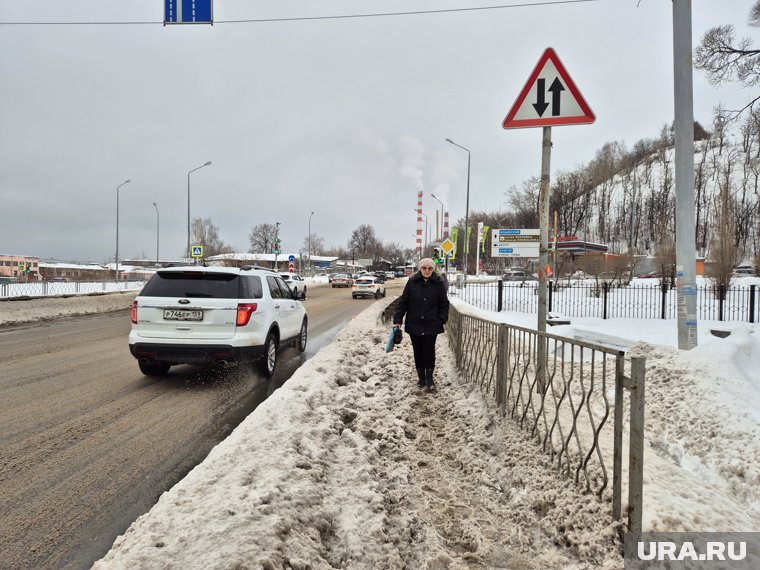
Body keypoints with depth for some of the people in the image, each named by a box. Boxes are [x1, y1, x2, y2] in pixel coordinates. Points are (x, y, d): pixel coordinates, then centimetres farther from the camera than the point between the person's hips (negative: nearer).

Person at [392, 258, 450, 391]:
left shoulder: (438, 283, -1)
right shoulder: (412, 282, -1)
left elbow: (444, 304, 6)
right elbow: (403, 302, 1)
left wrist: (442, 319, -2)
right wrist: (398, 319, -3)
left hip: (431, 325, -1)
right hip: (414, 324, 1)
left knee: (429, 351, -3)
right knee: (418, 352, 10)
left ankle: (429, 377, 11)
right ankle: (421, 376, 24)